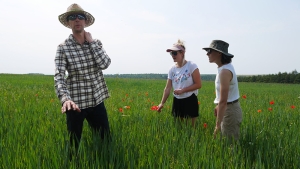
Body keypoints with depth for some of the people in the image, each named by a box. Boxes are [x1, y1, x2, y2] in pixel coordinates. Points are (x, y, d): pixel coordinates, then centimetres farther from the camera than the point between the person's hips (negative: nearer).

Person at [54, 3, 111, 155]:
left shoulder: (96, 43, 5)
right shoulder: (63, 48, -7)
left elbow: (104, 64, -11)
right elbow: (59, 77, -18)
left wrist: (91, 42, -9)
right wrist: (65, 99, -35)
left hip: (97, 101, 3)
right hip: (76, 103, -3)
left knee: (106, 140, 12)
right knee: (74, 144, 8)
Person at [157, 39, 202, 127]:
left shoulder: (192, 66, -11)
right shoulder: (172, 69, 3)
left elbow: (198, 84, -12)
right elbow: (168, 88, 2)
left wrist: (182, 90, -18)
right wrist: (162, 103, -5)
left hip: (190, 100, -5)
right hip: (177, 101, 5)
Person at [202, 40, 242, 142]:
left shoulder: (224, 71, -24)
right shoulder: (226, 66, 6)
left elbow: (223, 101, -27)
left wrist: (218, 124, -25)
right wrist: (218, 106, 26)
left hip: (229, 110, -10)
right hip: (230, 108, 10)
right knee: (227, 141, 19)